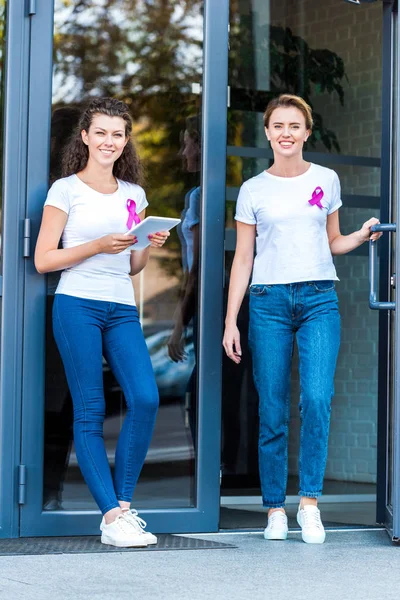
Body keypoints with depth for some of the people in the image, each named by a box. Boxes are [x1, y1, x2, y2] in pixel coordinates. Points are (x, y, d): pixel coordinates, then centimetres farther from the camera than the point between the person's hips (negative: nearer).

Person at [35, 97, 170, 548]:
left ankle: (123, 504, -1)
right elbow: (43, 259, -1)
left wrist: (151, 247, 1)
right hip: (77, 306, -4)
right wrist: (99, 246, -10)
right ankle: (112, 517, -3)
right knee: (89, 411, -5)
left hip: (122, 309, 4)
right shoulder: (66, 190, 3)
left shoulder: (134, 194, 17)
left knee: (145, 398, -13)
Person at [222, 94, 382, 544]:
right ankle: (275, 510, 8)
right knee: (272, 413, -1)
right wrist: (230, 322, 2)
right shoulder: (254, 190, 7)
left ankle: (309, 503, -10)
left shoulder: (326, 180, 10)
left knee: (317, 398, -18)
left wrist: (360, 237, -2)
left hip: (319, 299, 0)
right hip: (269, 302, 0)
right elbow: (243, 258, 7)